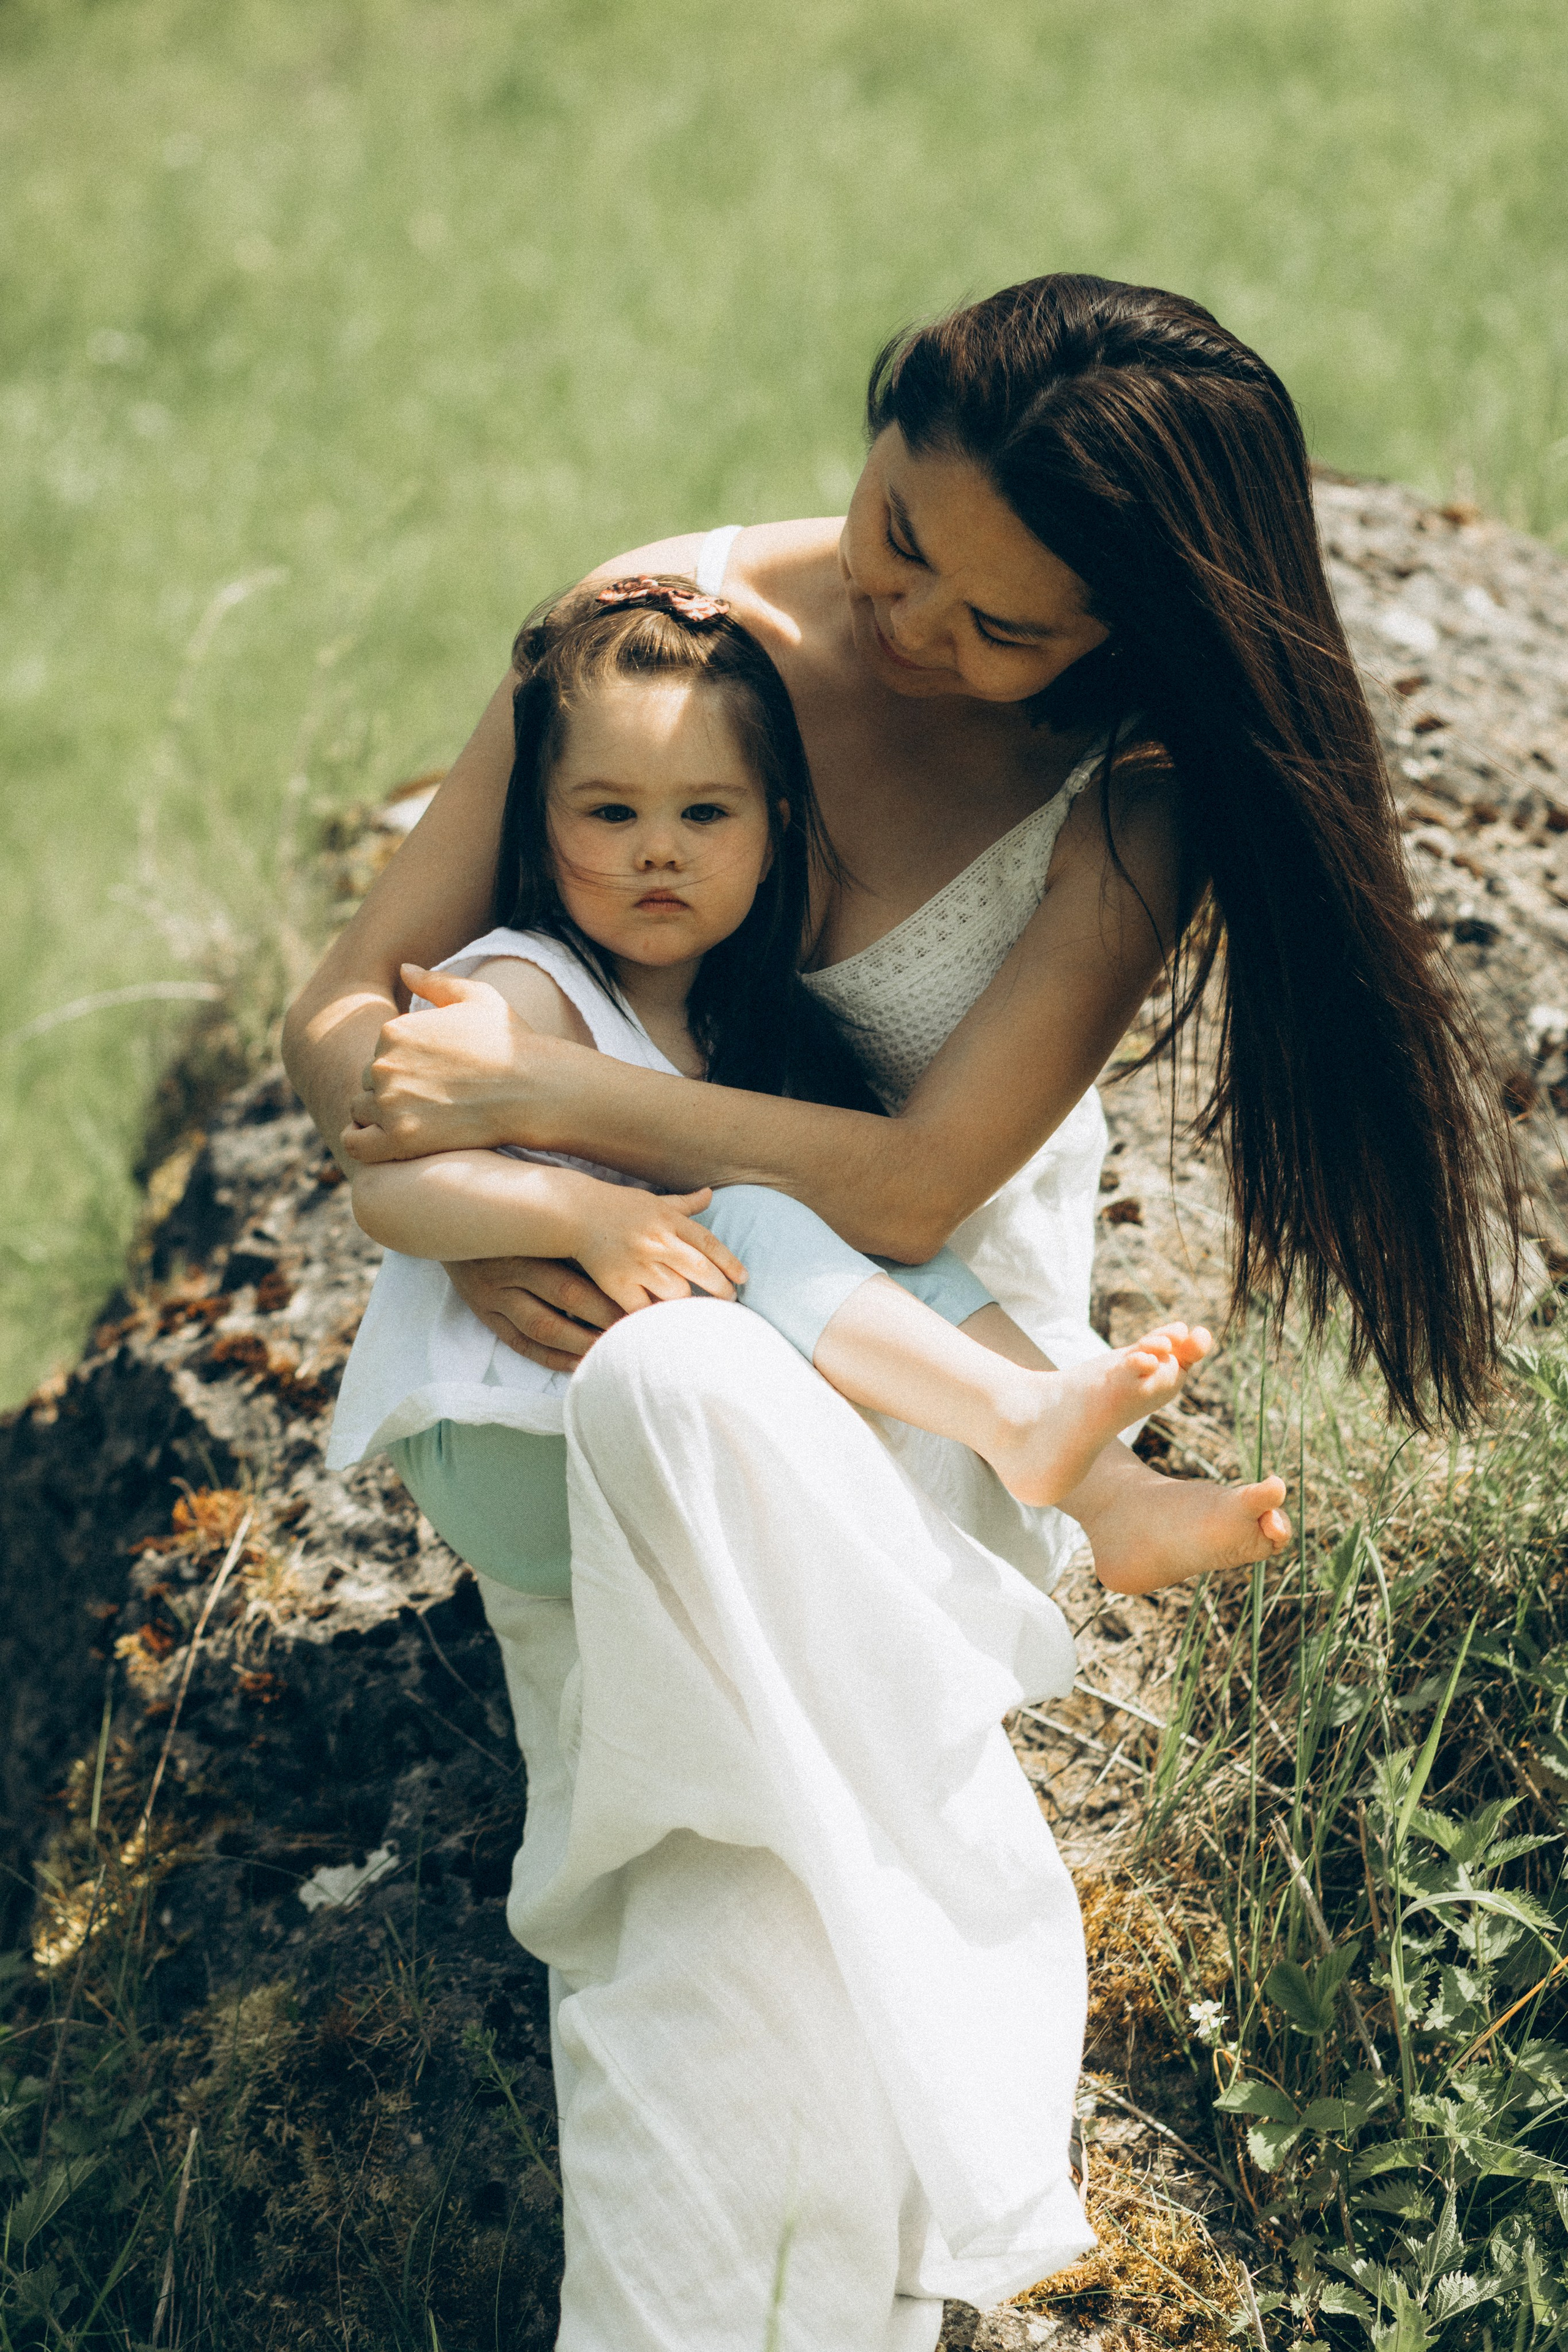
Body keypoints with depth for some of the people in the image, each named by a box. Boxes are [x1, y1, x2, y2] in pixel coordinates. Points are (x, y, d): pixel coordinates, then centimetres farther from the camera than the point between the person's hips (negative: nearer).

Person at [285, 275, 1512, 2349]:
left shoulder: (1136, 796, -19)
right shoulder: (666, 617, -14)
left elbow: (914, 1188, -26)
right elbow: (354, 1007, -11)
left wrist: (545, 1091, -29)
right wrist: (475, 1219, -31)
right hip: (630, 1292, 2)